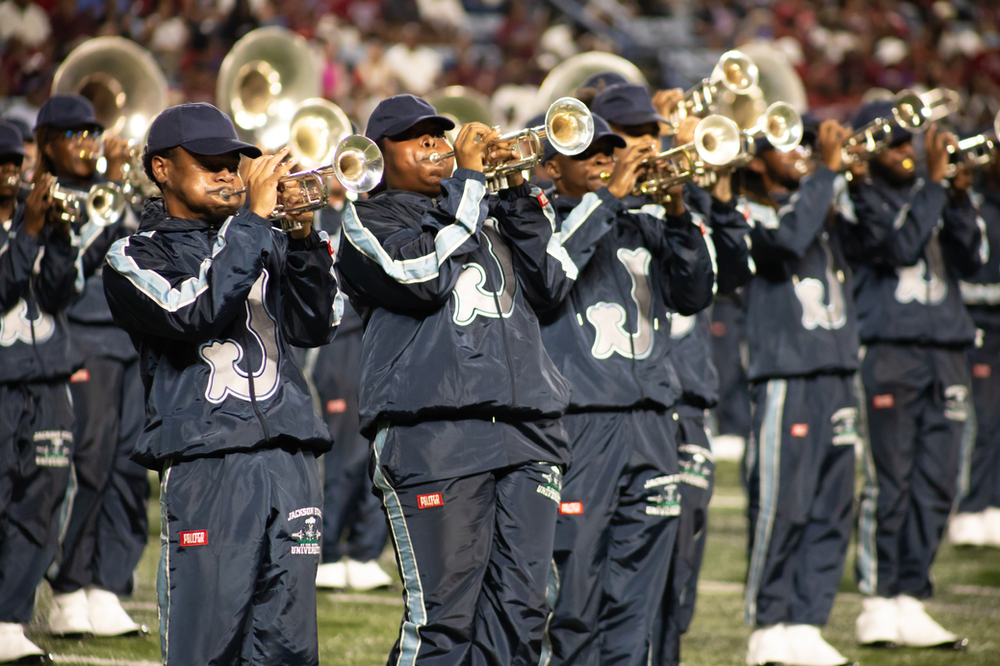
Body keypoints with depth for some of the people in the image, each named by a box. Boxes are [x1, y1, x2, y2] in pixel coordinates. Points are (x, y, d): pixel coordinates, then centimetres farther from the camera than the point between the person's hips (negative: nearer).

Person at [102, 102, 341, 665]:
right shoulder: (136, 257, 6)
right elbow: (197, 312, -14)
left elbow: (315, 327, 11)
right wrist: (253, 217, -13)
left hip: (290, 458, 5)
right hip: (207, 465, -5)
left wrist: (304, 237, -2)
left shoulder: (259, 243, 21)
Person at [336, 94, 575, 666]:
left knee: (522, 607, 1)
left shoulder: (486, 212, 26)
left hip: (526, 425, 6)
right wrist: (468, 179, -6)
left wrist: (518, 191, 6)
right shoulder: (369, 221, 8)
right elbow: (423, 273, -12)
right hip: (435, 434, -6)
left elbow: (553, 283, 14)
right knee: (442, 617, -9)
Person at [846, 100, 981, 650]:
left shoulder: (929, 193, 17)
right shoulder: (864, 199, 0)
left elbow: (969, 260, 8)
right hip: (889, 352, -6)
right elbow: (900, 245, -16)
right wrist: (935, 181, -11)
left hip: (945, 351, 6)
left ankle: (910, 600, 8)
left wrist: (958, 199, -5)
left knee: (936, 485, 4)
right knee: (889, 481, -5)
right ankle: (878, 600, 0)